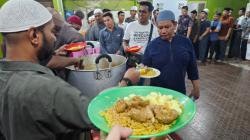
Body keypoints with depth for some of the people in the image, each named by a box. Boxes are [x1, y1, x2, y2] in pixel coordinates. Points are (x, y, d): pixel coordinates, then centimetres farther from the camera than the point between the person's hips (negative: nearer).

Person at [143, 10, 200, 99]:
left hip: (179, 92, 2)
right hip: (157, 91, -1)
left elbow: (192, 67, 3)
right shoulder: (152, 45, -6)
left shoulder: (186, 42, -3)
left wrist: (196, 88, 6)